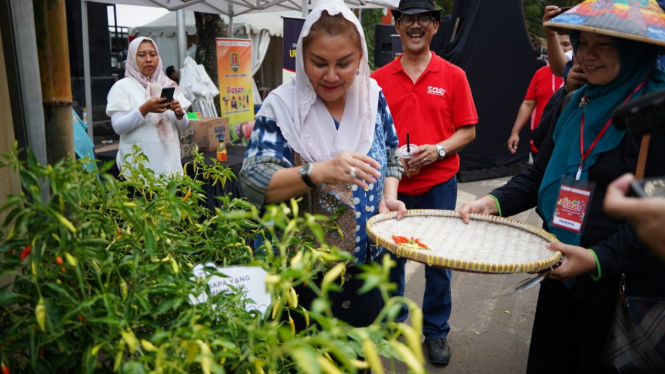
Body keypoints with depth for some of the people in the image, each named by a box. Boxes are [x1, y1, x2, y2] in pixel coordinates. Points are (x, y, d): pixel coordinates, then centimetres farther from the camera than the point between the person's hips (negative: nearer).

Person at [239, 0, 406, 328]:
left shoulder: (372, 97, -1)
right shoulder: (283, 105, -14)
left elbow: (390, 155, 11)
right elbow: (253, 181, -21)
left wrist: (389, 196, -8)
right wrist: (319, 172, -36)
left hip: (366, 263, 4)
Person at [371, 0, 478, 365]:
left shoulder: (453, 76, 2)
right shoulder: (379, 79, 3)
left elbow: (468, 130, 3)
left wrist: (439, 150, -15)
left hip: (438, 185, 0)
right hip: (392, 185, 1)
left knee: (438, 263, 9)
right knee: (390, 259, 12)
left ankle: (436, 332, 29)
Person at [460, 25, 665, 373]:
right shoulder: (575, 104, 6)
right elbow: (541, 174, 9)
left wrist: (601, 258, -28)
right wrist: (494, 202, -6)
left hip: (619, 283, -5)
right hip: (559, 274, 6)